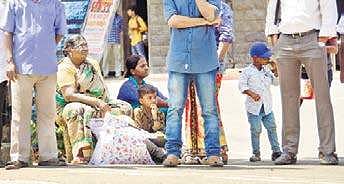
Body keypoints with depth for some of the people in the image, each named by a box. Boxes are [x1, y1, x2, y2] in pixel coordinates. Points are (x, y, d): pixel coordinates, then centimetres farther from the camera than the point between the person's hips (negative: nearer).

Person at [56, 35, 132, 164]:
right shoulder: (64, 68, -9)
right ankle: (80, 155, -48)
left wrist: (105, 105, -7)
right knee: (76, 110, -41)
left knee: (125, 108, -11)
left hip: (99, 106, 7)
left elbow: (104, 88, 14)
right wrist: (96, 101, -26)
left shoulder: (93, 64, 16)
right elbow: (69, 95, -21)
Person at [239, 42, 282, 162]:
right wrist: (251, 93, -23)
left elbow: (276, 82, 14)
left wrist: (275, 71, 0)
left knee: (272, 128, 1)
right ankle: (256, 153, 5)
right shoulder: (247, 72, -4)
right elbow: (242, 85, -9)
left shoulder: (267, 70, 11)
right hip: (254, 107, -5)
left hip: (267, 107, 5)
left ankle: (276, 150, 5)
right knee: (256, 130, -4)